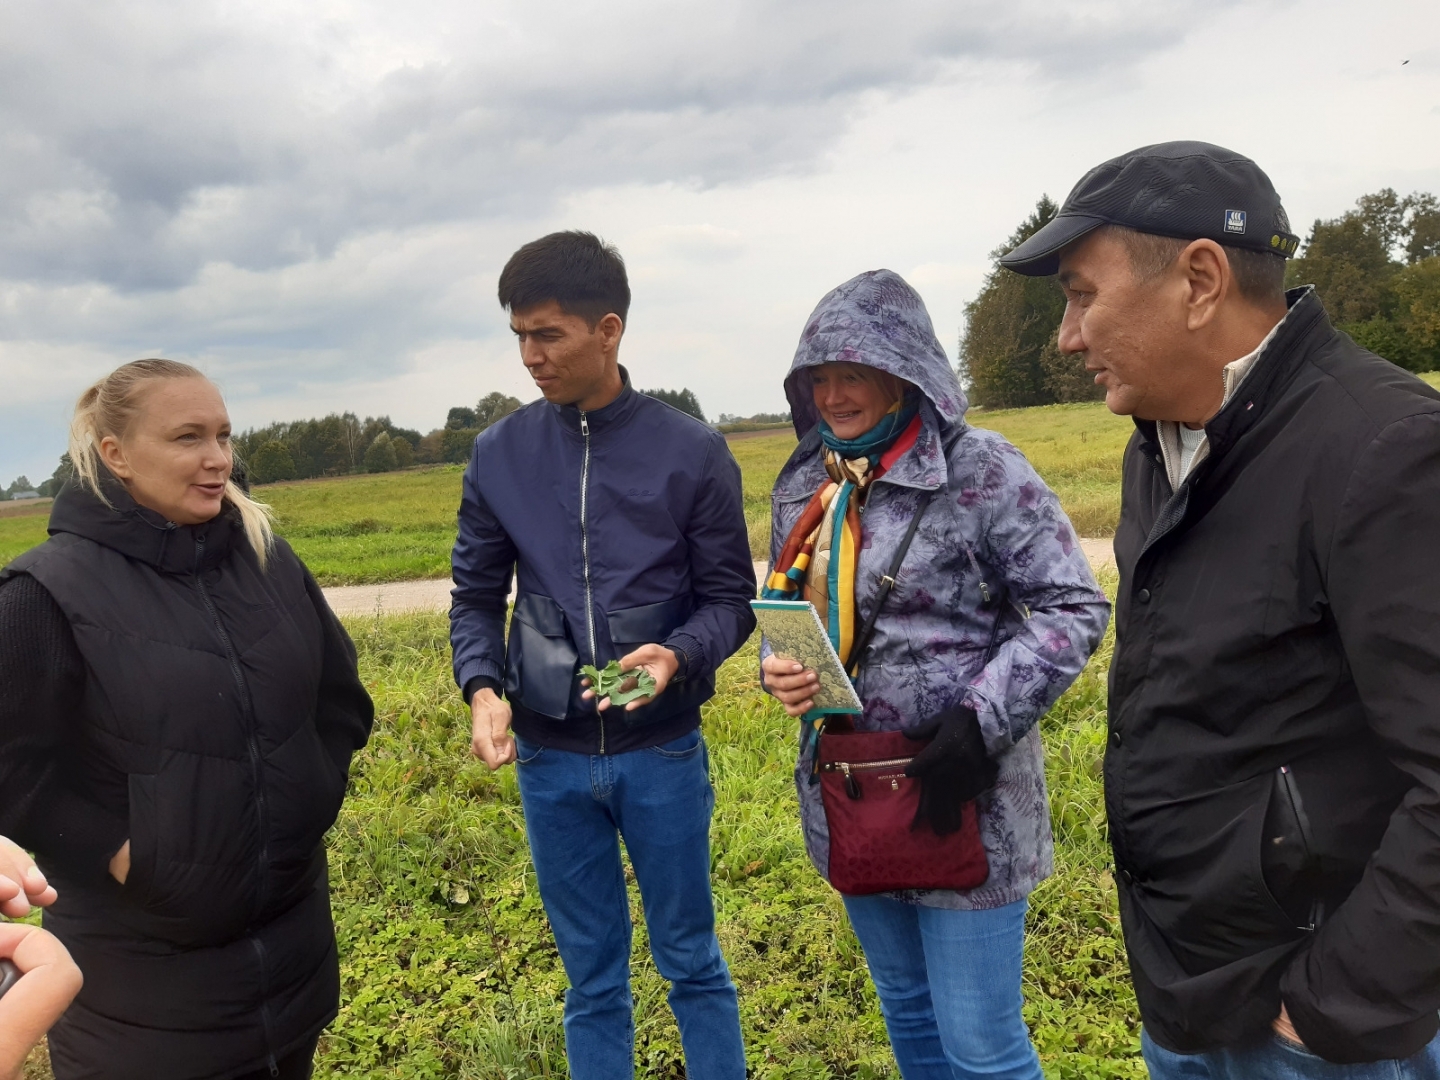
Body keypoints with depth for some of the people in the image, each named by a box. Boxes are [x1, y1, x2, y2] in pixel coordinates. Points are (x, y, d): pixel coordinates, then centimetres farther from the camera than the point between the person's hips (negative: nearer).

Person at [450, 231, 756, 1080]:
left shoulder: (692, 451, -6)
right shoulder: (500, 454, 0)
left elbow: (731, 598, -3)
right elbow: (477, 594, 6)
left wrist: (677, 654, -23)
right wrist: (483, 685, -12)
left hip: (663, 752, -1)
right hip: (550, 757, 2)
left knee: (691, 961, 15)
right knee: (592, 977, 16)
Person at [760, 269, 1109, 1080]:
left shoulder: (981, 469, -13)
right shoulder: (805, 483, 6)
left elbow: (1074, 609, -13)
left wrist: (982, 718, -22)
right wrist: (779, 666, -5)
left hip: (959, 799, -6)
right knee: (907, 1010, 24)